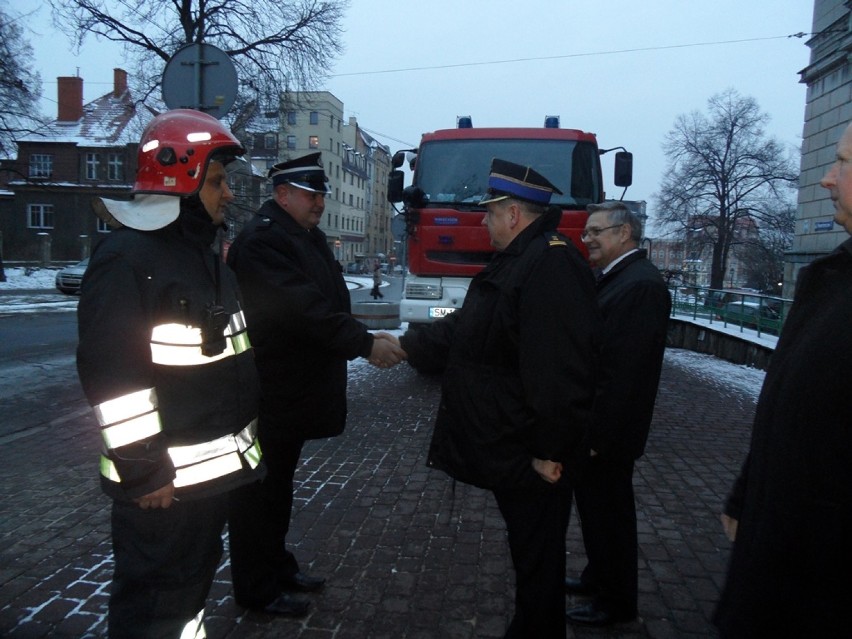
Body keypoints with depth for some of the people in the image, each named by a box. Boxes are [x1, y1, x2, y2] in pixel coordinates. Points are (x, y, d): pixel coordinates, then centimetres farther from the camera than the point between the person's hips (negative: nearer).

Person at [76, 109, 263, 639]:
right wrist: (143, 472, -20)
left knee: (193, 585, 24)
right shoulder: (128, 259, -18)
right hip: (164, 481, -9)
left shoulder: (204, 253, 13)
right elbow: (112, 376, -22)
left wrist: (246, 439, 18)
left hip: (216, 469, 9)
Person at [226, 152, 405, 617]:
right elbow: (306, 310, -28)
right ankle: (256, 588, 20)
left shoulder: (310, 237, 13)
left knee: (279, 484, 21)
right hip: (267, 392, -9)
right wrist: (366, 344, -29)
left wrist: (364, 340, 2)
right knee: (258, 489, 5)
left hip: (298, 387, 9)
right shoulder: (261, 241, -18)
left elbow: (329, 301, 13)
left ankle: (277, 565, 37)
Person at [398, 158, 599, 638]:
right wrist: (407, 346, 15)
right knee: (528, 552, 22)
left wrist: (552, 452, -24)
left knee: (537, 559, 7)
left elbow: (562, 372, -28)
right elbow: (464, 330, 19)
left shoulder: (553, 263, -22)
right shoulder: (517, 261, 13)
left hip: (532, 457, -10)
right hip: (510, 449, 10)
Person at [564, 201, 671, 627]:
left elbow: (628, 371, -26)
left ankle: (615, 602, 26)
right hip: (591, 424, 9)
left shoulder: (642, 285, -22)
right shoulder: (614, 278, 10)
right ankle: (599, 577, 42)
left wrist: (600, 435, -23)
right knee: (595, 505, 22)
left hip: (608, 431, -9)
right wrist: (587, 428, 13)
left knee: (608, 511, 7)